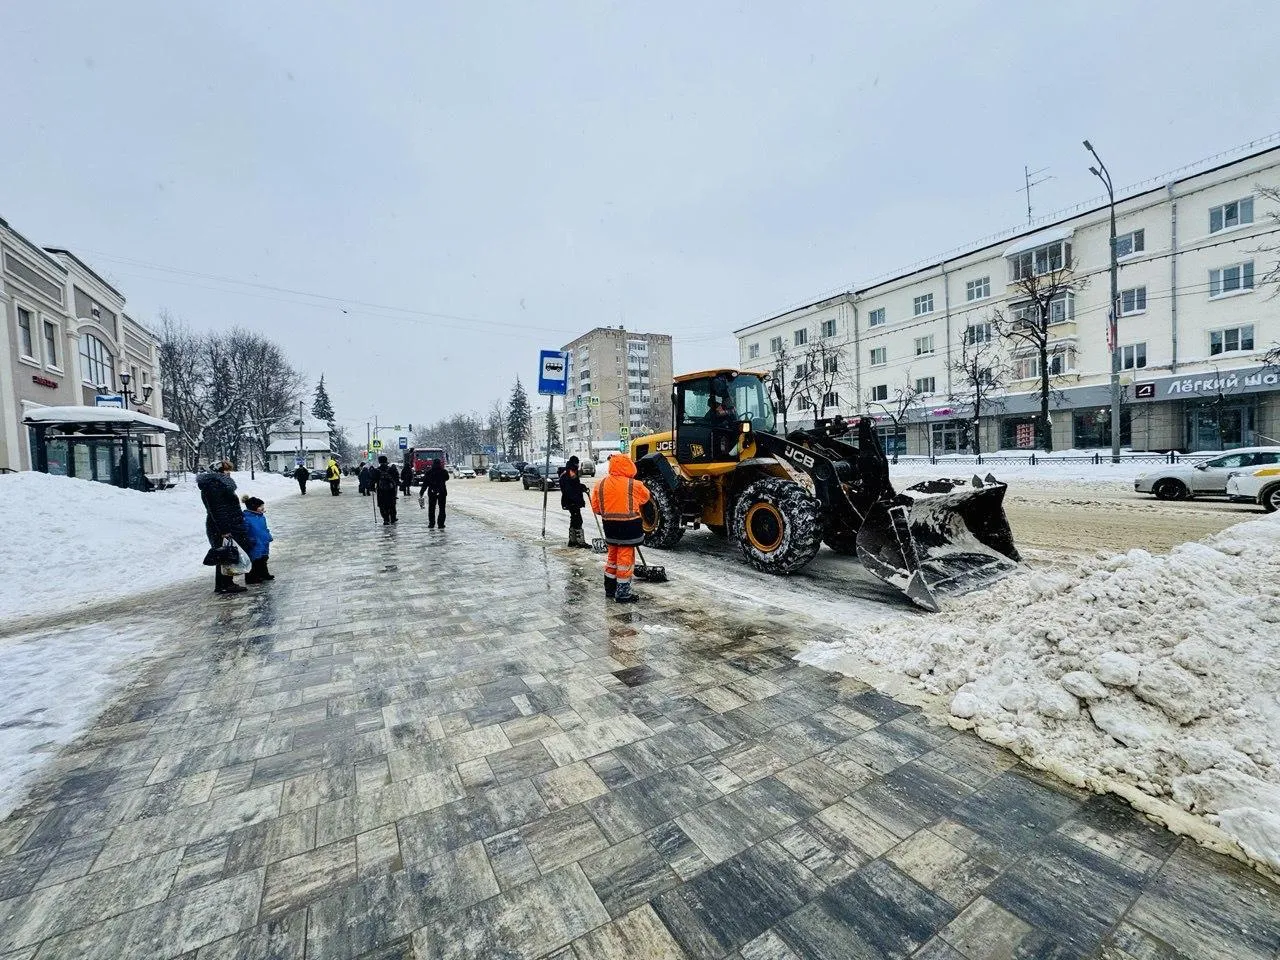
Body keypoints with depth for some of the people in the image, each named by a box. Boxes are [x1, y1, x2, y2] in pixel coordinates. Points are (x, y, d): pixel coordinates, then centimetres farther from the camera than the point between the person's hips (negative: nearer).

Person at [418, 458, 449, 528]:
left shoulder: (428, 472, -4)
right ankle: (441, 524, 3)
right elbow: (447, 478, 17)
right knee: (442, 508, 6)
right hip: (442, 492, 0)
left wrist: (421, 493, -1)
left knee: (431, 508, 12)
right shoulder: (444, 472, -4)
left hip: (432, 493, 0)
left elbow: (425, 484, -6)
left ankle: (431, 523, 12)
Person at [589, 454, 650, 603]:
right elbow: (645, 497, 6)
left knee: (612, 556, 20)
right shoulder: (633, 485, -12)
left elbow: (596, 507, 5)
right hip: (628, 526, -5)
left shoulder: (600, 485, 0)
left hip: (610, 526, 5)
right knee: (625, 558, 3)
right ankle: (622, 594, 8)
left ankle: (610, 588, 30)